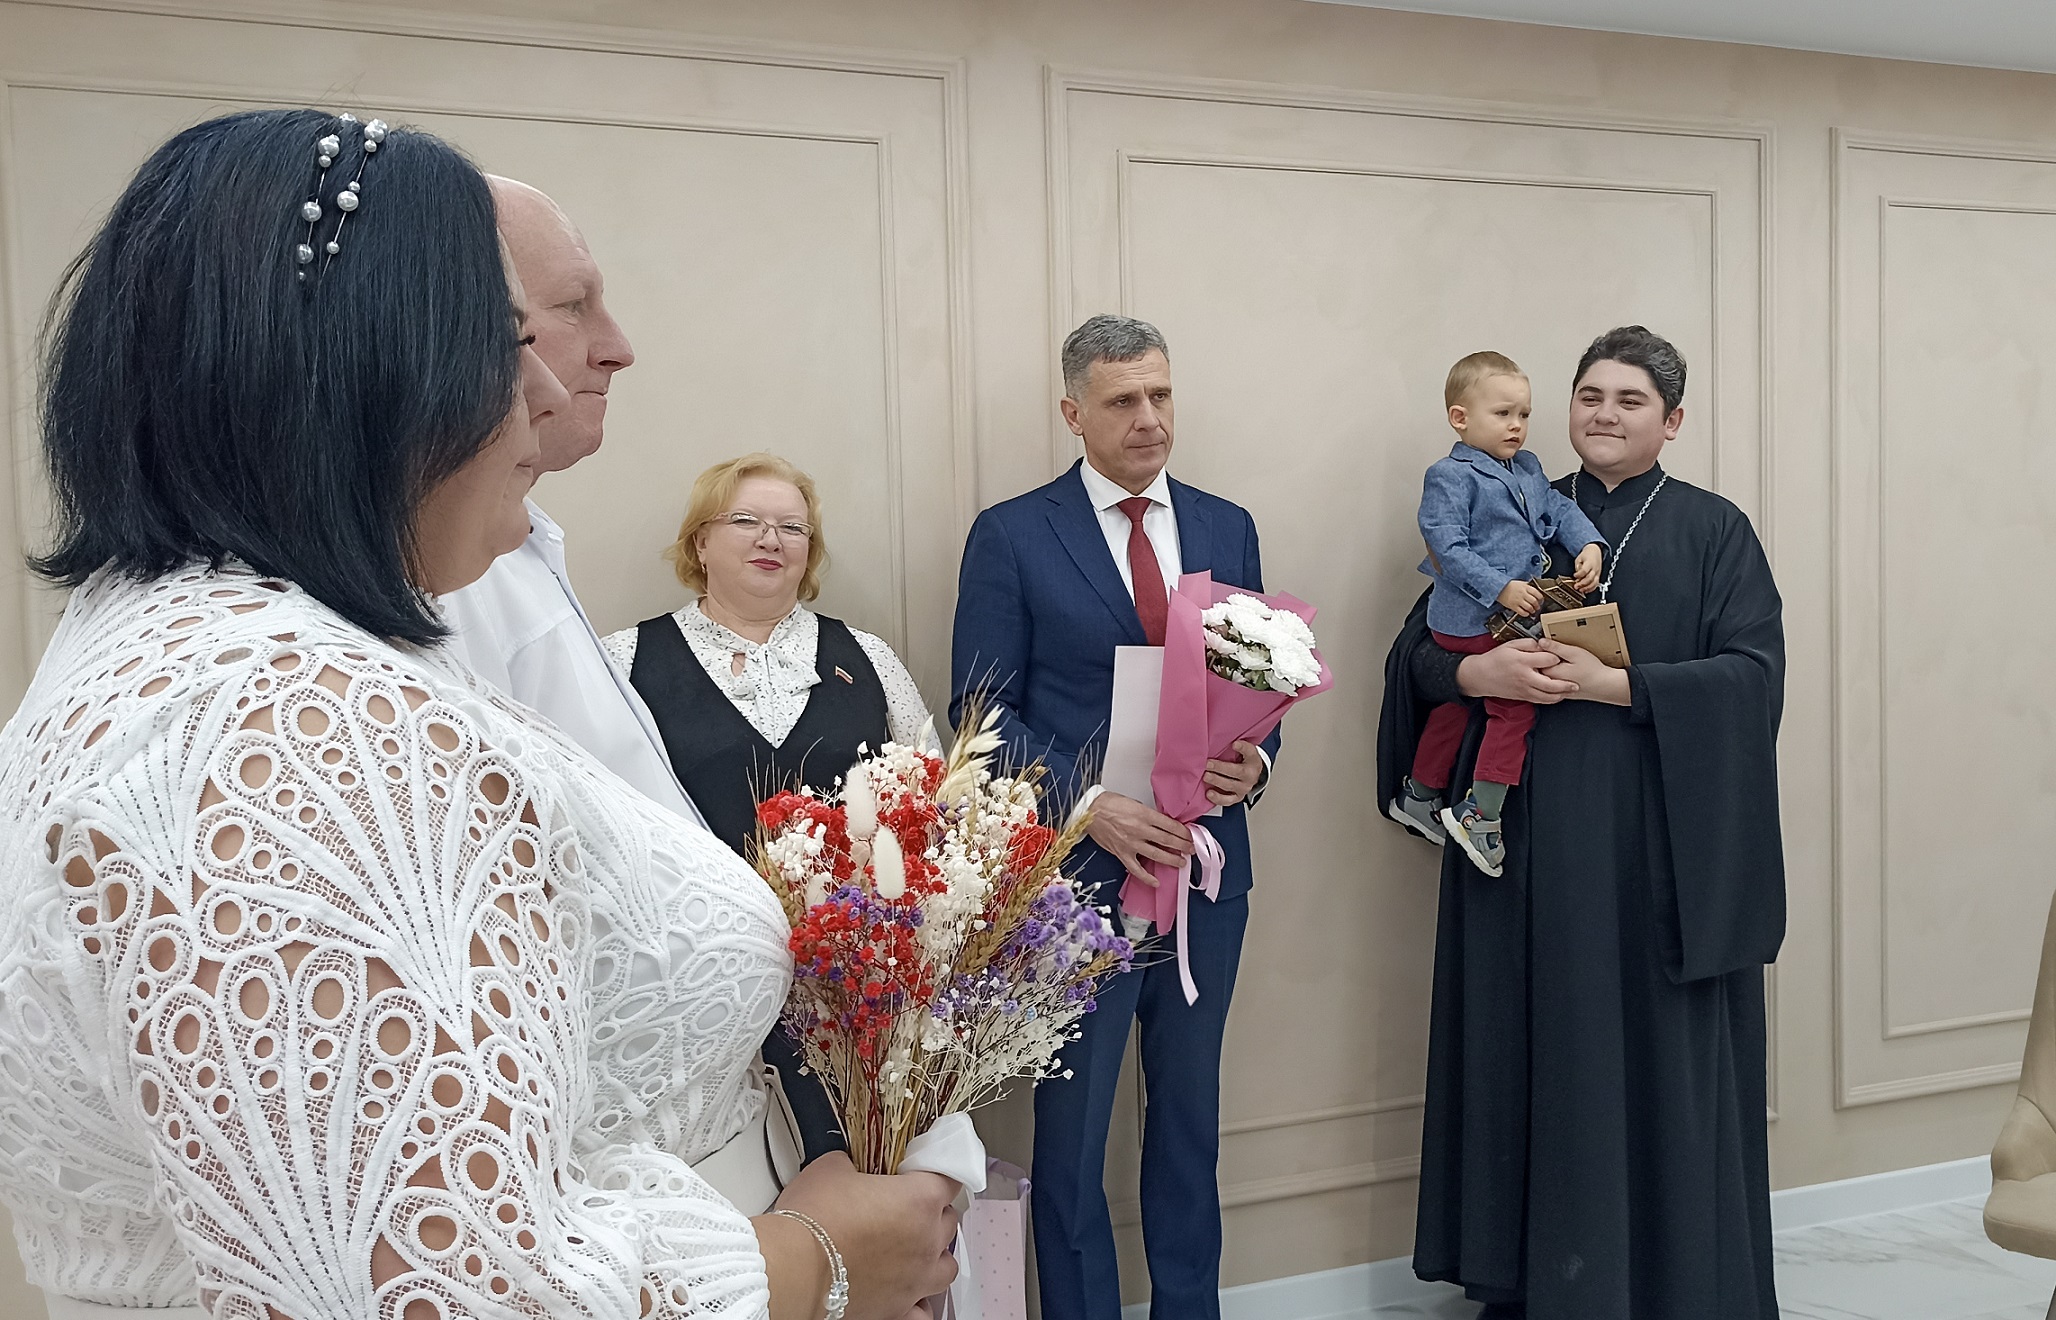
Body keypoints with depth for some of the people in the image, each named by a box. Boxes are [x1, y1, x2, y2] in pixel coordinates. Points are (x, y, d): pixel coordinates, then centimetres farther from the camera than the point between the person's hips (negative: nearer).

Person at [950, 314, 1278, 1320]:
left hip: (1208, 867, 4)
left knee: (1190, 1118, 18)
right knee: (1071, 1132, 9)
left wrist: (1257, 757, -10)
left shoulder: (1227, 528, 7)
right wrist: (1087, 805, -20)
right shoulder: (1010, 536, -5)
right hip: (1078, 870, -4)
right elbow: (982, 710, -8)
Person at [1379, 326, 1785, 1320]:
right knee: (1532, 1051, 6)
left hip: (1659, 841, -2)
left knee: (1656, 1054, 2)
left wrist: (1613, 684, -18)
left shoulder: (1712, 532, 3)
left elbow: (1754, 675, -8)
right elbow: (1417, 649, 7)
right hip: (1528, 838, 2)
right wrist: (1477, 672, -14)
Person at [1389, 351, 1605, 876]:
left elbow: (1561, 511, 16)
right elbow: (1449, 548, -19)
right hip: (1474, 621, -9)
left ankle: (1419, 797, 33)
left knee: (1455, 704, 19)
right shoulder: (1449, 477, -13)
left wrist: (1589, 546, -5)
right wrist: (1501, 588, -25)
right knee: (1516, 700, -12)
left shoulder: (1528, 470, 14)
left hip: (1516, 613, 9)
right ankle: (1480, 814, -7)